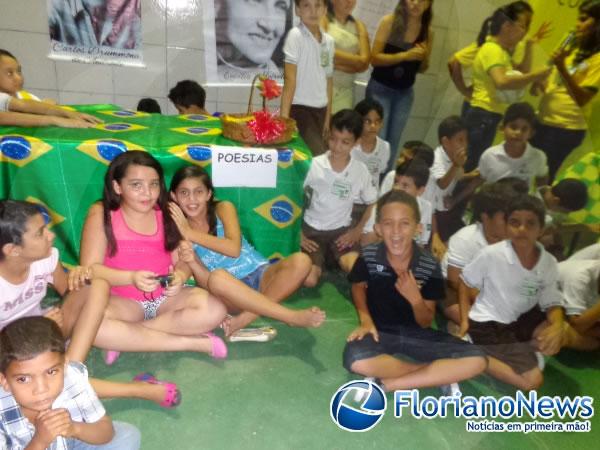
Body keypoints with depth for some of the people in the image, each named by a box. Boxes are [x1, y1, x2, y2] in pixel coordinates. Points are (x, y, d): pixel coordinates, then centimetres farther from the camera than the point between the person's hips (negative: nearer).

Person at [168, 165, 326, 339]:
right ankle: (293, 316, -31)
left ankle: (245, 319, -29)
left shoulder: (223, 208, -3)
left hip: (259, 275, 2)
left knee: (301, 261, -26)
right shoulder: (178, 231, -2)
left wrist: (191, 234, -21)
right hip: (228, 290, -1)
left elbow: (234, 249, -21)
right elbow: (206, 282, -8)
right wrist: (190, 261, -28)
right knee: (217, 277, -38)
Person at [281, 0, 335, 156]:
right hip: (300, 108, -6)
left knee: (316, 156, 10)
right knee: (317, 157, -13)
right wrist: (284, 117, -18)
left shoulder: (329, 41, 8)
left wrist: (328, 115, 13)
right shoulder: (295, 35, -10)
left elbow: (328, 79, 13)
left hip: (320, 109, 6)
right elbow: (289, 79, -14)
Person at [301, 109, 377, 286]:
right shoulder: (313, 165, -10)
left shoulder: (361, 170, -5)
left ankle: (333, 259, 8)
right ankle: (319, 261, 11)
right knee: (309, 280, -21)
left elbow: (372, 204, 9)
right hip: (312, 230, -1)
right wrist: (298, 232, -8)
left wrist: (357, 231, -3)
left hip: (341, 231, 1)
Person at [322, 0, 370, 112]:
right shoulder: (323, 19, 3)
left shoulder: (359, 26, 15)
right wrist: (354, 60, -4)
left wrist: (335, 63, -7)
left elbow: (364, 63, 3)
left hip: (346, 90, 4)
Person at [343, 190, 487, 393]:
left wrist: (415, 299, -27)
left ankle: (386, 384, -16)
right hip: (380, 330, -1)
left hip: (416, 333, 1)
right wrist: (365, 319, -9)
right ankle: (440, 374, -12)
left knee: (477, 361, -18)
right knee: (355, 360, -35)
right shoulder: (368, 256, -17)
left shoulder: (429, 266, -16)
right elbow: (358, 286, 7)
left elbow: (426, 323, -6)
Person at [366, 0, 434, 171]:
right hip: (380, 88, -4)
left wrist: (424, 56, -8)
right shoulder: (389, 21, -8)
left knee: (393, 142, 8)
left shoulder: (427, 31, 4)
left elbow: (422, 68, 14)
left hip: (405, 93, 4)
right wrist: (406, 55, -21)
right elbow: (374, 58, -14)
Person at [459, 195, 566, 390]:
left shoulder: (549, 263, -7)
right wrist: (465, 321, -8)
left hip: (521, 321, 6)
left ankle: (517, 352, -3)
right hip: (488, 324, -6)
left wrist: (557, 325, -22)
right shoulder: (491, 254, -20)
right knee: (532, 381, -13)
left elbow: (552, 303, 1)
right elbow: (465, 283, -6)